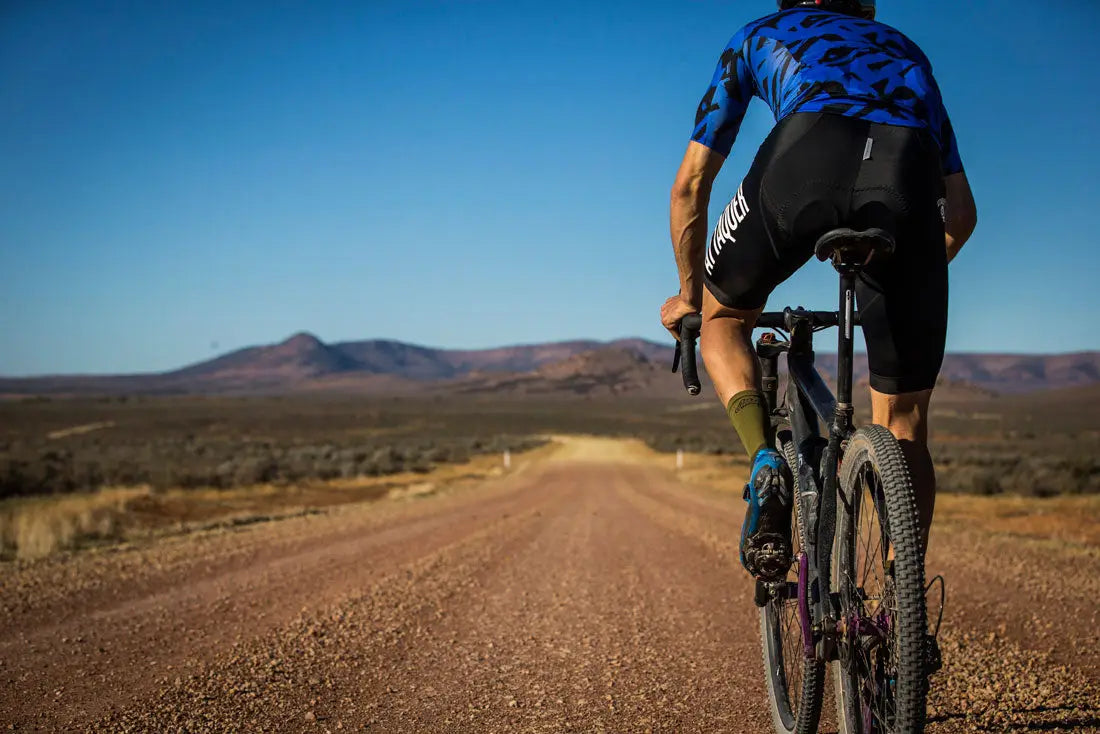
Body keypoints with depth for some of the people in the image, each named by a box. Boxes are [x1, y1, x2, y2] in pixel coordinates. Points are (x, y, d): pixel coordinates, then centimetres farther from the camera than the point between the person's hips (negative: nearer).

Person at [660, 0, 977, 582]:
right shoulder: (904, 48, 42)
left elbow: (690, 184, 33)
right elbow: (961, 213, 37)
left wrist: (689, 295, 46)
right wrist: (901, 286, 53)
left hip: (808, 159, -2)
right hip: (912, 178, 2)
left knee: (724, 316, 27)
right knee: (904, 426, 14)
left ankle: (766, 462, 2)